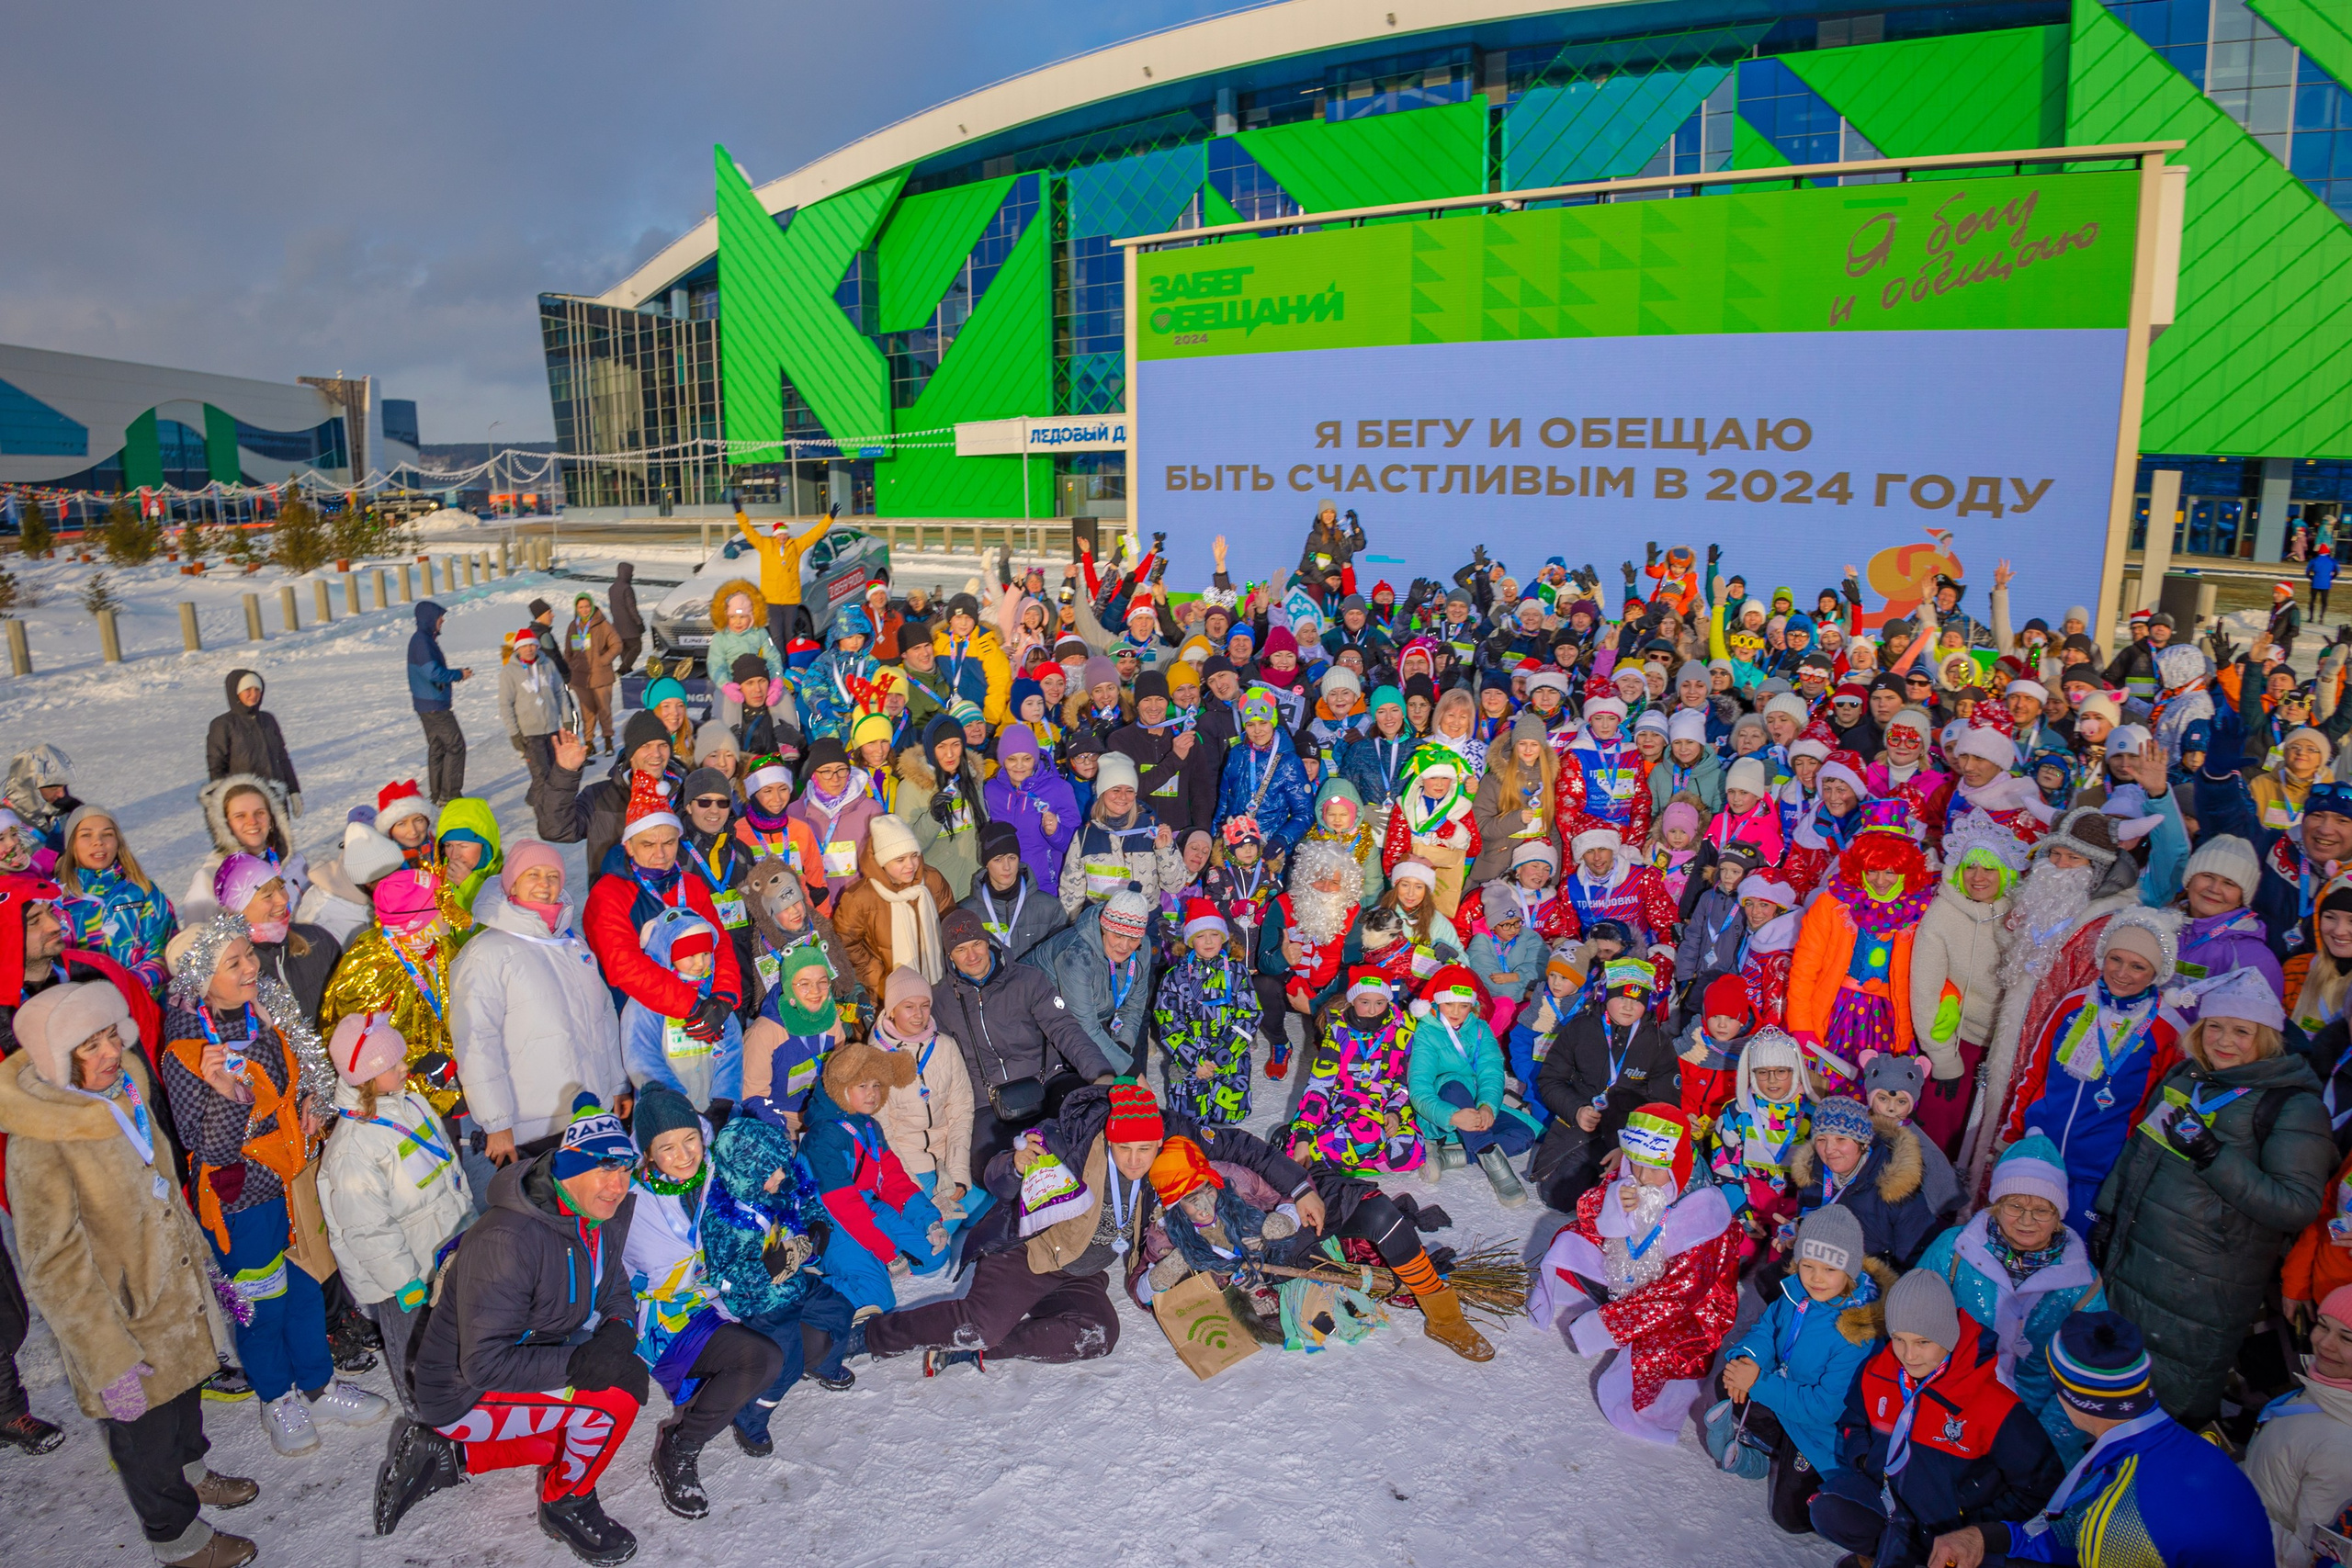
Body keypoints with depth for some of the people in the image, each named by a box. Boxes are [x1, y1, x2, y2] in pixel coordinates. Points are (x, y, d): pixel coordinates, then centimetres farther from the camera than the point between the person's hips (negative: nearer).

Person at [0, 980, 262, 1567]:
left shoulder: (125, 1090, -4)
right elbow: (56, 1269, -25)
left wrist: (194, 1254, 18)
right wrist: (109, 1362, -23)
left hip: (177, 1292, 8)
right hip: (126, 1320, -7)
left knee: (185, 1390, 30)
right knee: (145, 1430, 15)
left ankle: (190, 1471, 56)